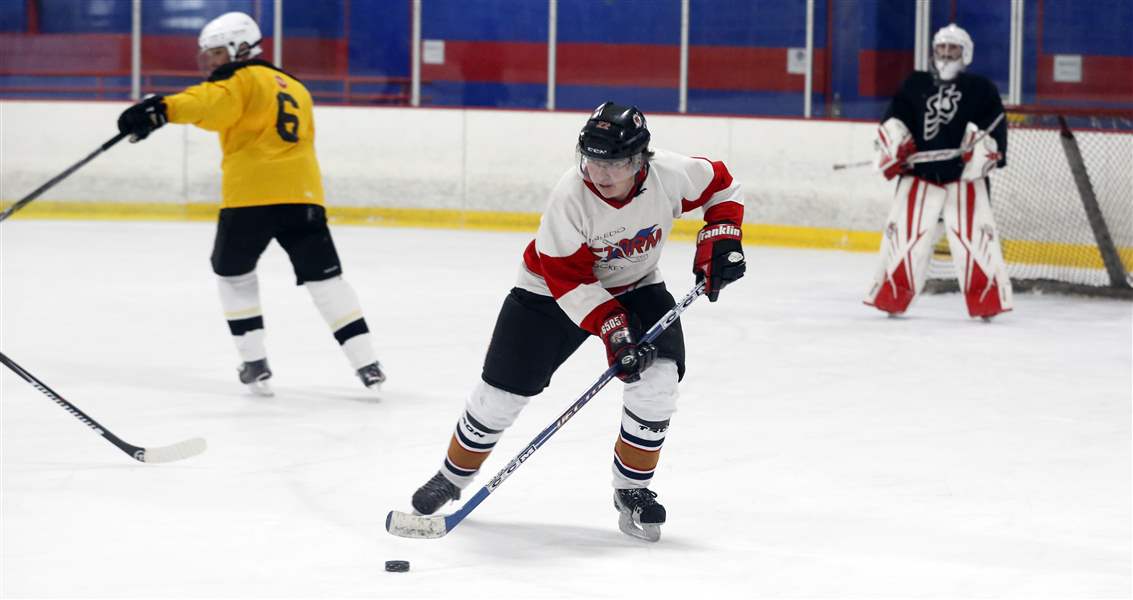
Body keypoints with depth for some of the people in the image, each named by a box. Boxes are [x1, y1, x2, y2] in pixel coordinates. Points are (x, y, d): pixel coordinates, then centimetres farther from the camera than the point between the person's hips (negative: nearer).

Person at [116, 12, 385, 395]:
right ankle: (367, 365, -1)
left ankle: (255, 362, 12)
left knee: (234, 272, 17)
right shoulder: (295, 88, 26)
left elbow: (212, 102, -20)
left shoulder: (244, 79, 1)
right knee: (324, 279, 9)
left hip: (250, 195, -5)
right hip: (303, 195, 5)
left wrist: (163, 109, -32)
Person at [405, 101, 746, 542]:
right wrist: (611, 328, -36)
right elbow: (569, 279, -29)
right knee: (503, 390, -2)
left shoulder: (670, 174, -24)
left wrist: (721, 238, -15)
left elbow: (720, 185, -3)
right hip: (551, 288, -2)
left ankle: (632, 491, -1)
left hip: (636, 285, 2)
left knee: (658, 379, -20)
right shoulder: (570, 196, -32)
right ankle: (452, 477, 22)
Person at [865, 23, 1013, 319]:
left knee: (973, 233, -11)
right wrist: (893, 149, -5)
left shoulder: (981, 89, 7)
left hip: (966, 175, -2)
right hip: (919, 173, 2)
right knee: (904, 231, -2)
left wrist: (981, 148, -19)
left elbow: (994, 126, -1)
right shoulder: (915, 85, 13)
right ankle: (891, 296, 8)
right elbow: (893, 122, 12)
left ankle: (988, 300, -4)